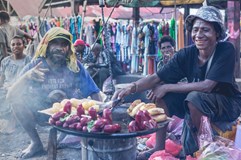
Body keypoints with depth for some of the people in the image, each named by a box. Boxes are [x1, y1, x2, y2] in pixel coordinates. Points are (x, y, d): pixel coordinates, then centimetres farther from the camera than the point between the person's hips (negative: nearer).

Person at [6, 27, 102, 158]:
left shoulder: (74, 66, -15)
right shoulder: (34, 66, -16)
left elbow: (94, 93, -14)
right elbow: (10, 97, -23)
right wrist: (26, 76, -41)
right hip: (41, 112, 1)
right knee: (17, 99, -22)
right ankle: (36, 143, -5)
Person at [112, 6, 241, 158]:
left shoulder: (226, 50, -22)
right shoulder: (187, 54, -12)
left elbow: (207, 86, -31)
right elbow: (156, 78, -17)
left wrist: (168, 87, -27)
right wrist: (132, 87, -35)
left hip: (228, 105, -5)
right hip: (195, 104, 5)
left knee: (194, 97, -34)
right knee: (158, 91, -13)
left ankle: (190, 150, -13)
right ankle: (159, 147, -6)